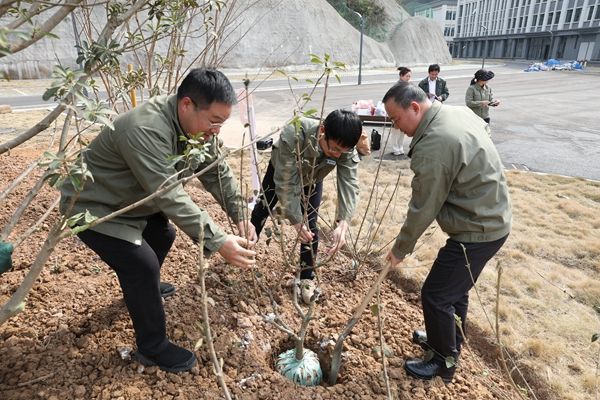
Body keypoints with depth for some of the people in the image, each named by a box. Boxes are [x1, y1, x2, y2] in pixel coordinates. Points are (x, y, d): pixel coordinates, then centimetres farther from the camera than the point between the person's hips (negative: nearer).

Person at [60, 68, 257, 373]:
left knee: (163, 236, 21)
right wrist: (218, 242, -43)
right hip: (92, 207, -9)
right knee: (142, 265, -15)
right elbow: (170, 198, -41)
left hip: (131, 202, 9)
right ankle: (152, 348, 5)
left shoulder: (198, 126, -10)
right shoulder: (146, 131, -38)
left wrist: (240, 216, -17)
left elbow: (218, 173, -6)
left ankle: (143, 287, 49)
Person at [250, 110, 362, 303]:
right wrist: (296, 220, -44)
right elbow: (286, 183, -41)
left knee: (310, 226, -6)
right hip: (281, 172, -1)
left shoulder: (347, 151, -36)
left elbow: (349, 185, -43)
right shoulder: (293, 135, -45)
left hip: (312, 180, 1)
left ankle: (307, 277, 11)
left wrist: (343, 223, -59)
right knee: (262, 209, 14)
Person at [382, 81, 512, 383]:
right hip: (491, 219, 10)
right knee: (455, 288, 23)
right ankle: (448, 341, 43)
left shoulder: (432, 146, -28)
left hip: (476, 231, -10)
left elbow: (422, 209, -21)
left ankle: (444, 361, 24)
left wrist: (400, 249, -7)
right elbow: (483, 128, 23)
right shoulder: (458, 111, 2)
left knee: (436, 295, 3)